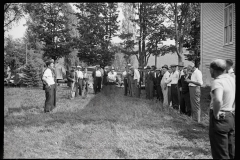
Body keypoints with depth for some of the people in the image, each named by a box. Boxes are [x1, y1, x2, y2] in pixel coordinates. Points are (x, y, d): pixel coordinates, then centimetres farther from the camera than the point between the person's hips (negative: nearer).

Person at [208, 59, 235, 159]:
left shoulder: (217, 82, -20)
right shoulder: (231, 79, 6)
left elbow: (218, 100, -38)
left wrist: (216, 114, -23)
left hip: (219, 118, -8)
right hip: (230, 117, 8)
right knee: (231, 151, 20)